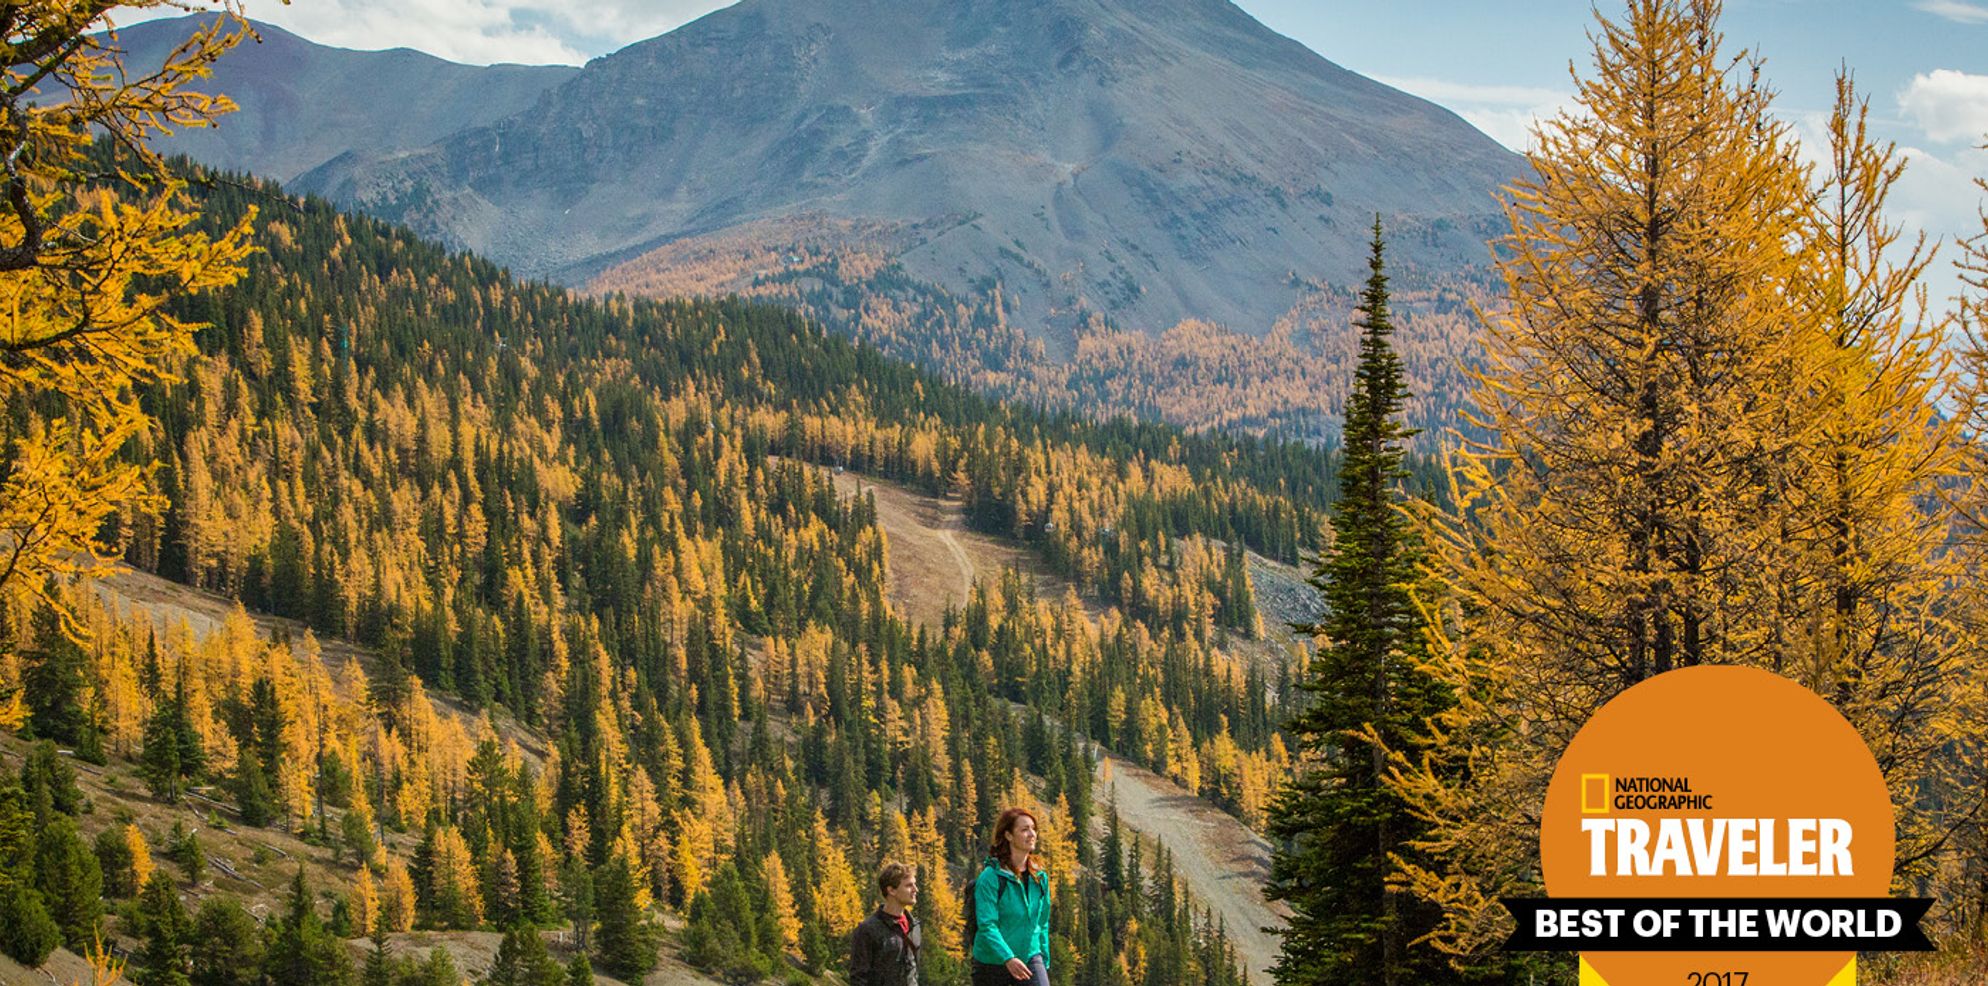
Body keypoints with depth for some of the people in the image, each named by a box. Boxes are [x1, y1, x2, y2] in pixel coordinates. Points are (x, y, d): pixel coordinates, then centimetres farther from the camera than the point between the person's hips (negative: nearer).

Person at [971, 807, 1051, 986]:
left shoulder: (1040, 878, 5)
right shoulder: (990, 877, -13)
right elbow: (987, 925, -21)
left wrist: (1044, 962, 14)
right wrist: (1008, 958, -32)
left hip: (1030, 958, 4)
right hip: (993, 963, -4)